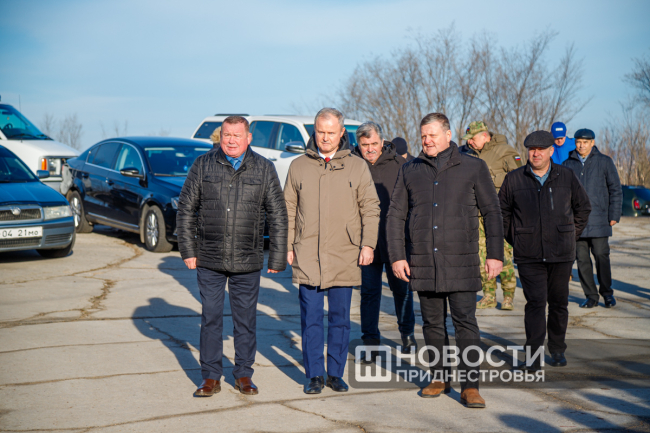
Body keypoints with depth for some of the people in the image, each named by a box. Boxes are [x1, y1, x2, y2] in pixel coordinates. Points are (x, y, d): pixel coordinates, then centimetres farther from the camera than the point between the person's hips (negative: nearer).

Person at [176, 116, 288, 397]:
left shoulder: (264, 169, 3)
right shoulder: (203, 165, 3)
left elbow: (278, 216, 4)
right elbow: (186, 210, 6)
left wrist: (278, 258, 1)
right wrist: (188, 250, 0)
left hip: (247, 261, 0)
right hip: (209, 260, 0)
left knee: (246, 319, 8)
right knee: (210, 318, 5)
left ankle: (244, 374, 22)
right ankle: (211, 377, 16)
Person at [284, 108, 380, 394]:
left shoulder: (357, 167, 6)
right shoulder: (298, 166, 8)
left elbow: (371, 209, 6)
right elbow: (288, 209, 11)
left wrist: (368, 244, -4)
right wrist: (287, 246, 4)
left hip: (344, 257, 0)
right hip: (307, 256, 0)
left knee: (340, 318, 7)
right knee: (311, 319, 1)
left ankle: (336, 373, 18)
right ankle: (314, 375, 11)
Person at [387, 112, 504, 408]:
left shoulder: (473, 168, 4)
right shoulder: (410, 171, 10)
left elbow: (492, 212, 6)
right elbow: (396, 215, 11)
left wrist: (495, 254, -1)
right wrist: (397, 256, 2)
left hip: (461, 261, -2)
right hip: (422, 262, 3)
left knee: (465, 322, -5)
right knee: (432, 323, 10)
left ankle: (470, 386, 2)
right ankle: (438, 378, 24)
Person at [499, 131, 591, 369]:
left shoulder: (566, 176, 4)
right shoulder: (514, 179, 1)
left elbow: (583, 207, 17)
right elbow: (502, 212, 12)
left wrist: (571, 236, 13)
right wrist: (515, 240, 8)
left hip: (561, 254, 2)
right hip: (529, 256, -2)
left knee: (559, 303, 11)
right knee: (535, 303, -8)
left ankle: (557, 350, 27)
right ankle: (533, 356, -6)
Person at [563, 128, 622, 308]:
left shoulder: (604, 162, 6)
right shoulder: (568, 165, 12)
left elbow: (615, 190, 6)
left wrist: (614, 215, -1)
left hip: (598, 220, -2)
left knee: (601, 256, -4)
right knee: (582, 258, 2)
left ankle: (607, 293, 13)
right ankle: (591, 296, 11)